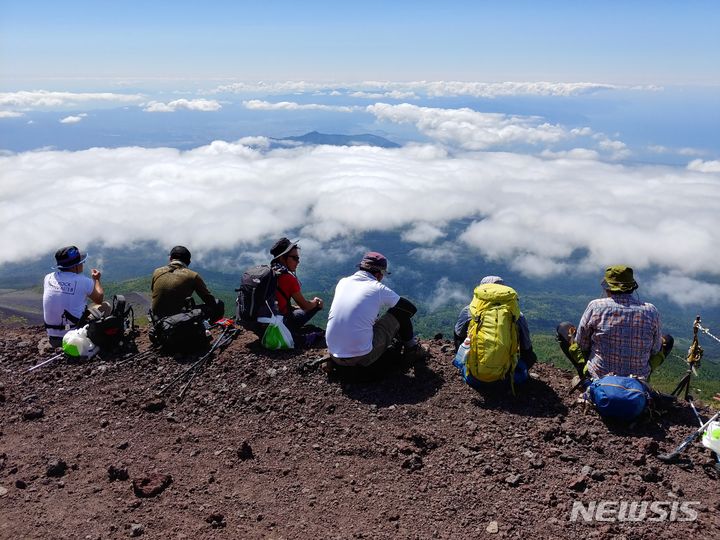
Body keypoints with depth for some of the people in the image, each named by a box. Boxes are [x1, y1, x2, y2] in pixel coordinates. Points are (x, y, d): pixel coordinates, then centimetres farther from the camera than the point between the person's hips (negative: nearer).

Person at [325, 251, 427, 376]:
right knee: (401, 311, 10)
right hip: (361, 357, -6)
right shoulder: (379, 289, -5)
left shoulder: (343, 282, 8)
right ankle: (412, 350, 27)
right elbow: (412, 308, 7)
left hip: (334, 356, 6)